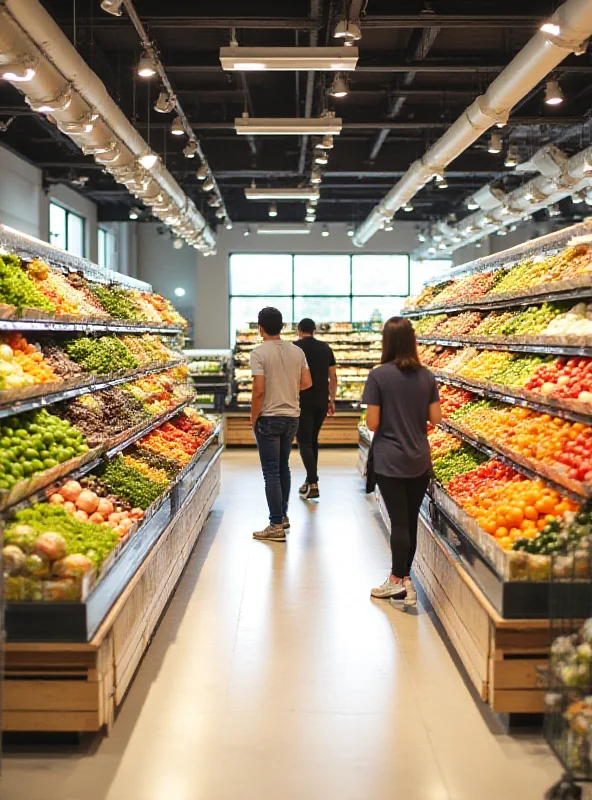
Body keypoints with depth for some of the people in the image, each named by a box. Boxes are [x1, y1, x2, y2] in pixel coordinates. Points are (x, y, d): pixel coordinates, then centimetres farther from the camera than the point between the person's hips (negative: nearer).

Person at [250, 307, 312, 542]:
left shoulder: (259, 353, -13)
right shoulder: (297, 351, 4)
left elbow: (258, 390, -18)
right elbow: (307, 383, 7)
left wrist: (253, 418, -6)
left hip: (269, 417, -6)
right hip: (292, 416, 6)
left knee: (271, 472, -2)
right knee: (283, 467, 19)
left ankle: (277, 526, -2)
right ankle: (283, 516, 29)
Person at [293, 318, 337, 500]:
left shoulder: (295, 347, -5)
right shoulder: (325, 348, 9)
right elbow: (333, 377, 9)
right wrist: (332, 400, 17)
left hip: (303, 401, -5)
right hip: (321, 401, 5)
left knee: (304, 442, -3)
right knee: (313, 440, 18)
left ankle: (313, 485, -12)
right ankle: (310, 480, 23)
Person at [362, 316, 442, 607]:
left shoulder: (379, 376, -11)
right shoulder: (426, 376, 1)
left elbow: (372, 423, -13)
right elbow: (435, 418, 2)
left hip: (389, 460, -4)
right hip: (420, 460, 4)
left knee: (399, 521, -1)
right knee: (411, 520, 12)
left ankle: (399, 580, 4)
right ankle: (404, 577, 24)